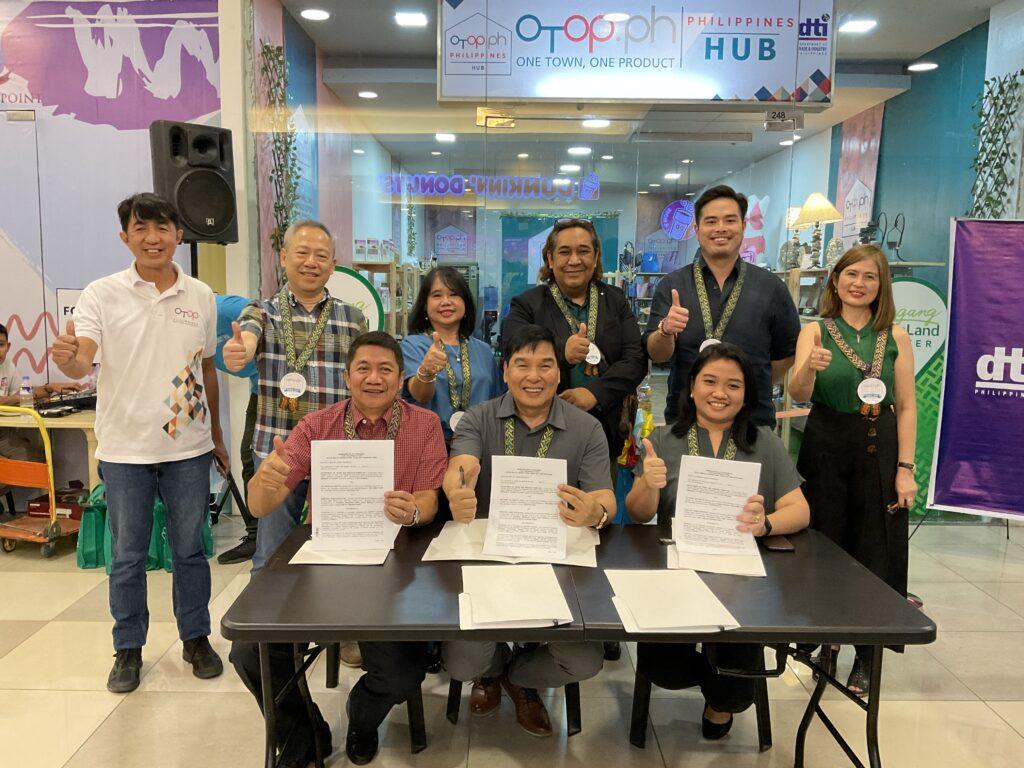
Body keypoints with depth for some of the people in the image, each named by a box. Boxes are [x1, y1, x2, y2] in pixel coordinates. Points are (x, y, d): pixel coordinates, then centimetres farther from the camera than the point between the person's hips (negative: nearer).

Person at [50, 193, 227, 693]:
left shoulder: (201, 297, 3)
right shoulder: (102, 295, -5)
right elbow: (82, 362, -16)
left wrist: (216, 436, 15)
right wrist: (68, 359, -41)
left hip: (188, 447, 2)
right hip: (125, 449, -1)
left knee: (190, 549, 12)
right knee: (127, 556, 11)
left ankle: (196, 638, 29)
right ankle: (128, 648, 28)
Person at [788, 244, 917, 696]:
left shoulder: (895, 337, 3)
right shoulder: (816, 332, 0)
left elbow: (906, 406, 2)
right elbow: (798, 394, -12)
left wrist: (905, 468, -5)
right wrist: (809, 368, -34)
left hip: (880, 453, 1)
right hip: (826, 451, -1)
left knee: (876, 556, 5)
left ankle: (866, 658, 21)